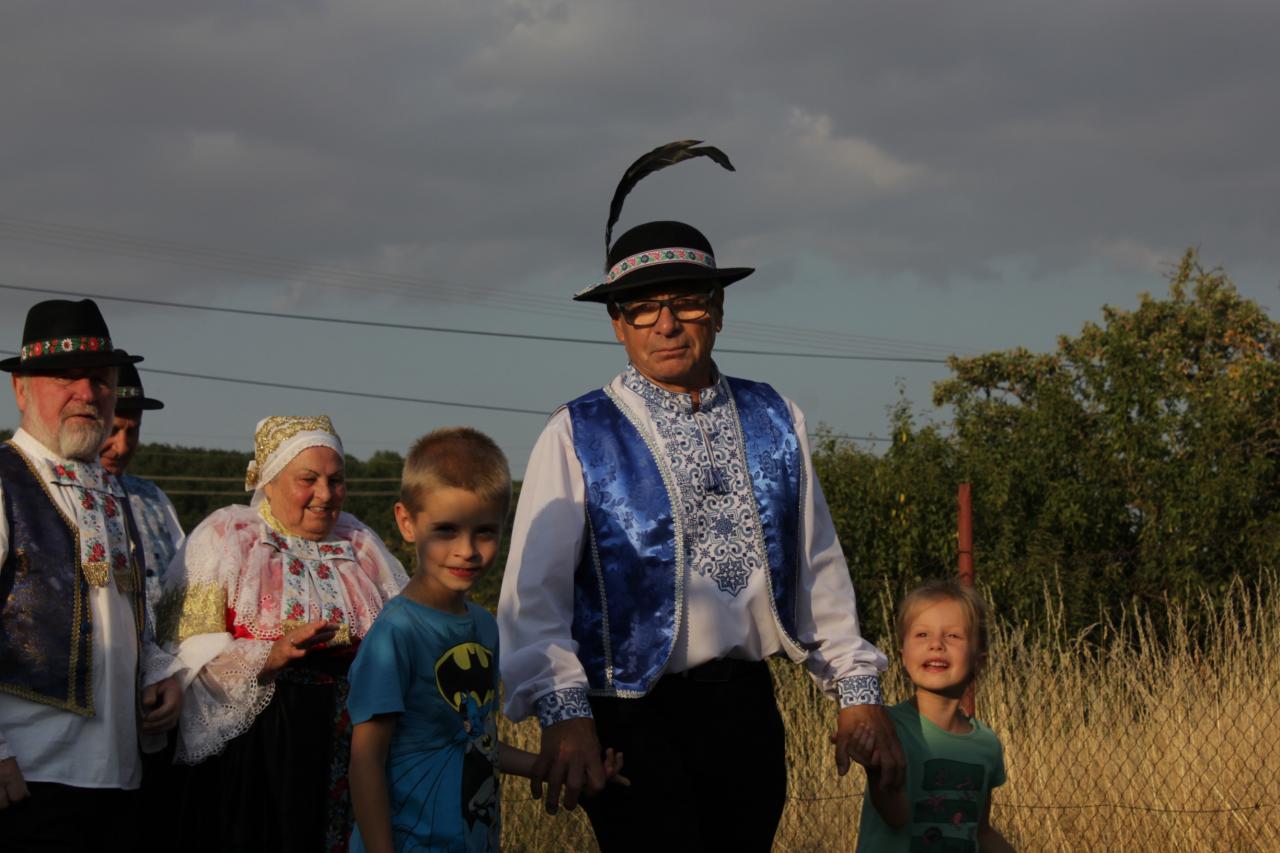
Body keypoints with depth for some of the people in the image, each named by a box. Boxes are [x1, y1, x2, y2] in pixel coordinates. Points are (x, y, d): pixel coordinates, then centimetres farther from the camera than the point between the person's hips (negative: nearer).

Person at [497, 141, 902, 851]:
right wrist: (564, 712, -21)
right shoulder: (577, 437, -1)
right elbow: (533, 589, -8)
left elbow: (819, 567, 17)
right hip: (635, 717, -4)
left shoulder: (774, 422, 12)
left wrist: (857, 688, 12)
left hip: (747, 711, 4)